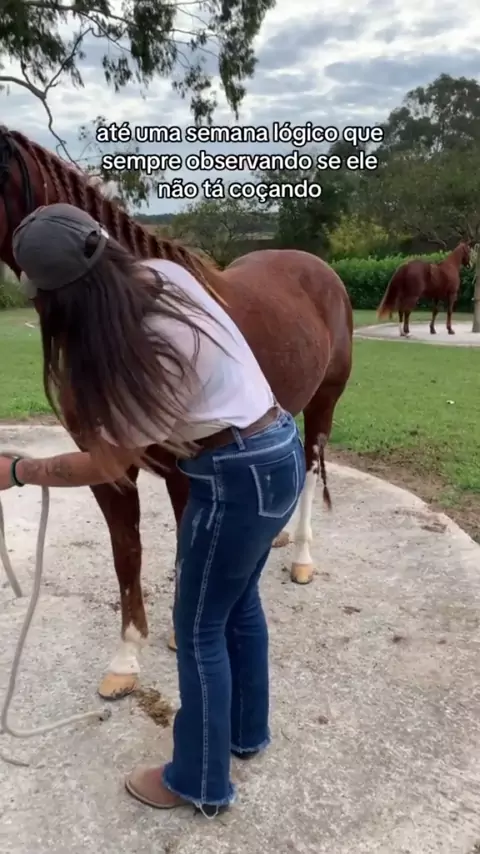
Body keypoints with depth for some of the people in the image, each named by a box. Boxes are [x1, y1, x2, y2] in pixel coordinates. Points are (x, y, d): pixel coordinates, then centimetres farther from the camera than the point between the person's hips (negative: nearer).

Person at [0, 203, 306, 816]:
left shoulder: (150, 354, -28)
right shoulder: (158, 273, -5)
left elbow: (107, 466, -15)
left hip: (238, 478, -9)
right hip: (274, 454, 9)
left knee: (198, 628, 8)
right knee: (238, 601, 24)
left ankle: (200, 784, 28)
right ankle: (247, 731, 45)